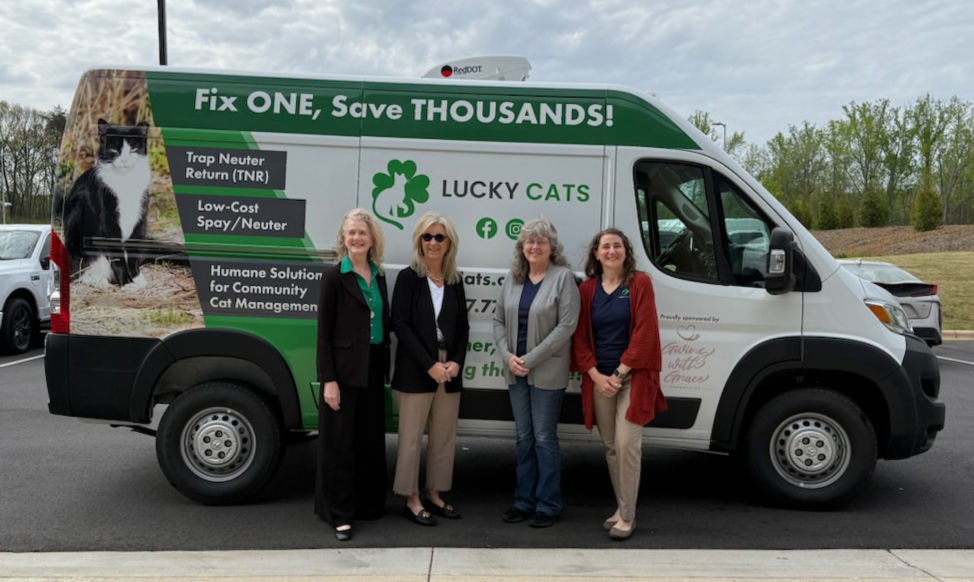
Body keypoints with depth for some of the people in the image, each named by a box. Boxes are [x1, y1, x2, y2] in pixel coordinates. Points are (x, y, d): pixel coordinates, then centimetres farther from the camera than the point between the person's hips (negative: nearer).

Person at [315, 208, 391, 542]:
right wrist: (328, 379, -14)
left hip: (373, 370, 6)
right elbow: (324, 331, -10)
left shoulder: (379, 277, 10)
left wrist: (385, 368, 9)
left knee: (371, 439, 13)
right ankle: (339, 514, 14)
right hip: (344, 370, -6)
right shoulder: (335, 277, -7)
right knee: (340, 442, 3)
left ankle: (368, 503, 28)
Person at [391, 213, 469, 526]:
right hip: (416, 371, -5)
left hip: (450, 371, 5)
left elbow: (463, 326, 11)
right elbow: (401, 325, -10)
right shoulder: (408, 277, -3)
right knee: (412, 437, 1)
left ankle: (434, 494, 24)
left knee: (444, 437, 10)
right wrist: (430, 365, -15)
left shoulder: (455, 280, 10)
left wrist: (456, 362, -5)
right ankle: (411, 500, 13)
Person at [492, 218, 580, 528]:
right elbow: (499, 320, 10)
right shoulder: (512, 278, 8)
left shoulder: (563, 277, -8)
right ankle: (524, 501, 23)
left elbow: (566, 326, -14)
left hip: (547, 373, -5)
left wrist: (530, 359, -16)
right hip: (515, 371, 5)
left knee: (544, 438, 1)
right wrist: (508, 356, -6)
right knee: (524, 437, 13)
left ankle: (549, 504, 13)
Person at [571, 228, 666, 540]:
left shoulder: (640, 283, -3)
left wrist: (619, 373, -12)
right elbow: (580, 336, 5)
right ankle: (621, 507, 23)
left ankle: (627, 516, 1)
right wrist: (596, 376, -7)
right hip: (599, 378, 4)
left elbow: (644, 332, -9)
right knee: (610, 447, 10)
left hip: (632, 377, -4)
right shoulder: (587, 289, 7)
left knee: (627, 444, -9)